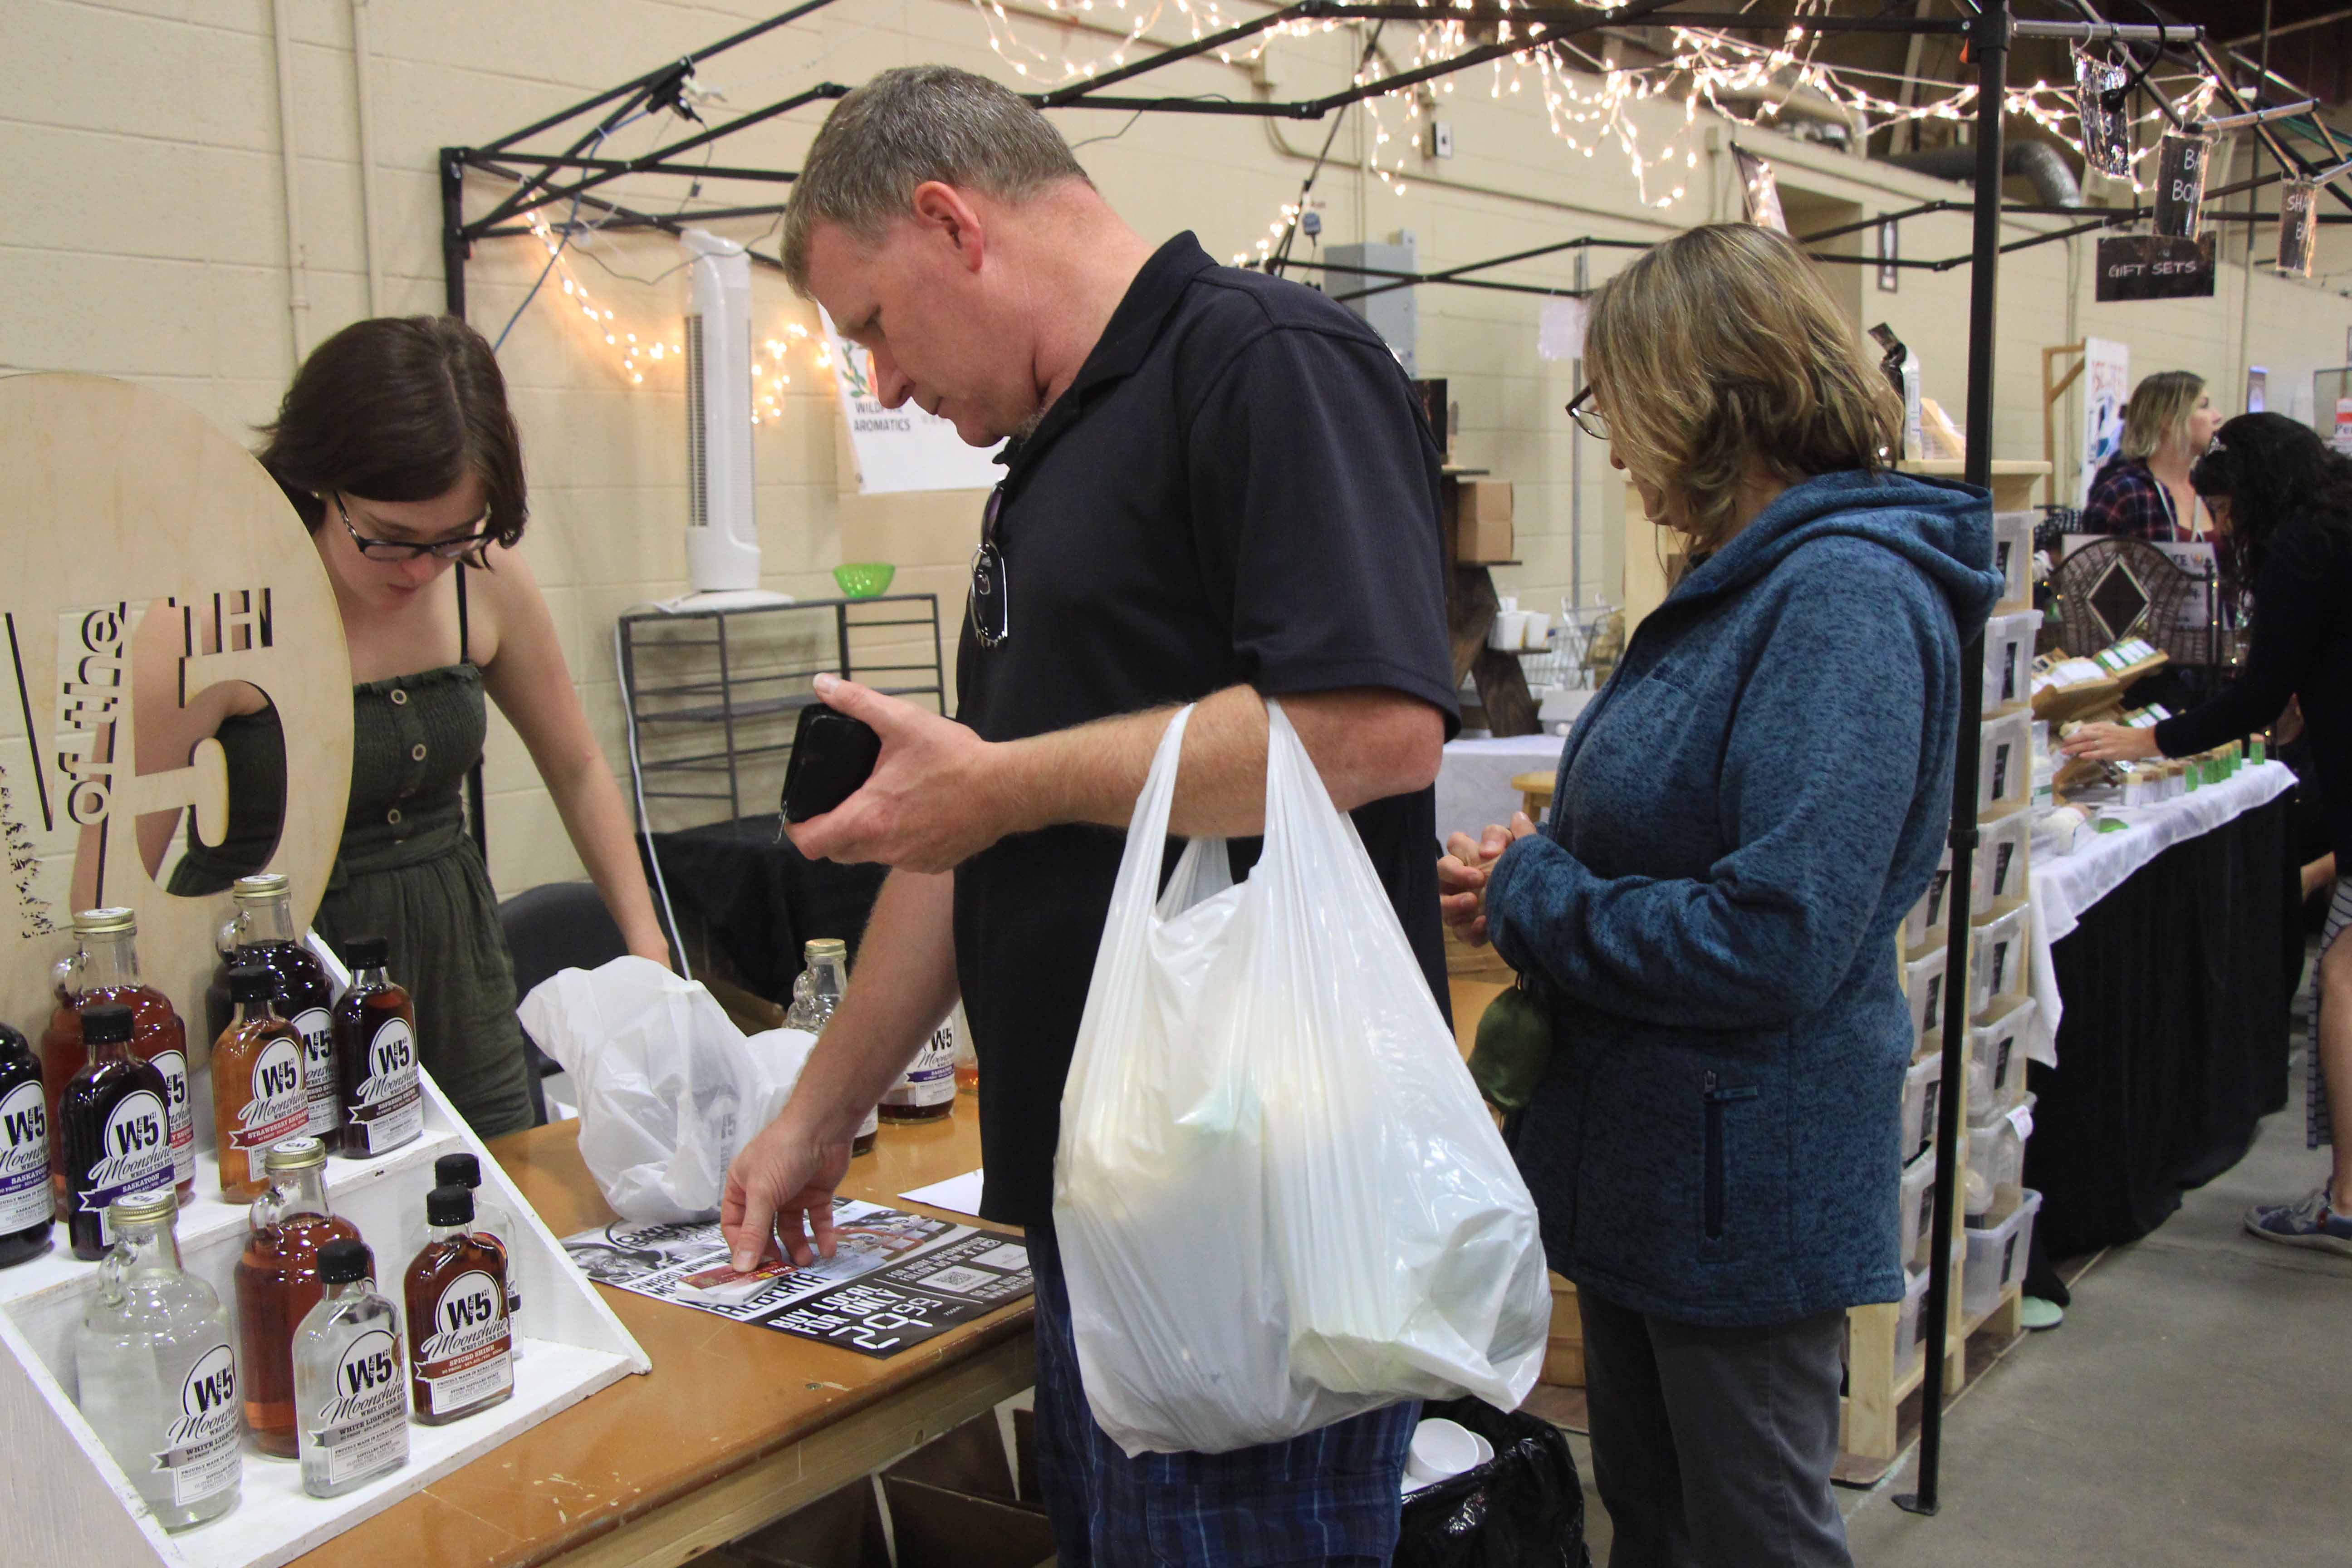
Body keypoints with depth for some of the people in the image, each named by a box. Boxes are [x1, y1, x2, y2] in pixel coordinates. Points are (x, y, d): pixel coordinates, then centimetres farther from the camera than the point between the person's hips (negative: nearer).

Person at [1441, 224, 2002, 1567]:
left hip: (1745, 1190, -10)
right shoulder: (1748, 582, 9)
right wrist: (1540, 860, -1)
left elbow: (1775, 938, -29)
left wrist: (1532, 900, -16)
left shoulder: (1845, 598, -23)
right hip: (1647, 1157, 10)